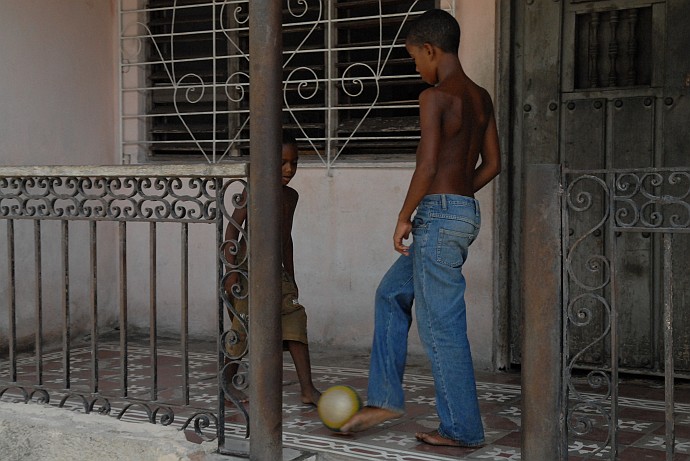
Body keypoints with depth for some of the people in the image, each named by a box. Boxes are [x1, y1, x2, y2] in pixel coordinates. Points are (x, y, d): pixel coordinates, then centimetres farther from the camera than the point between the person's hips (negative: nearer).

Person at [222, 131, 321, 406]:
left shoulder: (291, 196, 13)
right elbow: (233, 229, -10)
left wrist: (291, 277, 22)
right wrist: (231, 270, -17)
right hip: (249, 270, -6)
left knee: (295, 322, -4)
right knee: (242, 329, 0)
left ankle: (308, 389, -5)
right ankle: (228, 383, 19)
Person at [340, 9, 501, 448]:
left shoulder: (435, 97, -13)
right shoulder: (481, 98, 12)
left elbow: (427, 166, -20)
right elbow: (492, 164, 15)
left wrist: (405, 217, -8)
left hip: (439, 215, -9)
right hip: (467, 212, 9)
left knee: (441, 326, -1)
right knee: (392, 293, 20)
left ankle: (463, 429, 8)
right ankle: (385, 399, 21)